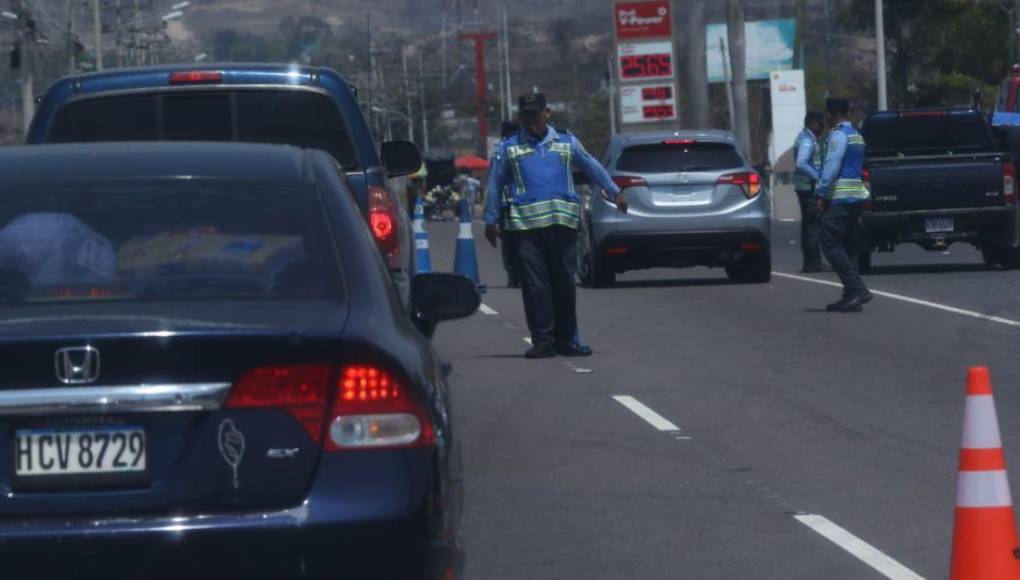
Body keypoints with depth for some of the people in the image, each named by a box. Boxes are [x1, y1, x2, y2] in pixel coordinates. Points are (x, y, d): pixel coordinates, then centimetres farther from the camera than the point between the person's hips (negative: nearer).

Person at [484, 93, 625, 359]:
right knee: (535, 284, -6)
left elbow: (593, 168, 25)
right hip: (526, 225, -1)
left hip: (563, 223, 1)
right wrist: (491, 221, 11)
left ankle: (566, 339, 9)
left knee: (564, 282, 2)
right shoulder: (508, 148, 11)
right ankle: (543, 341, -3)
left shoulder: (566, 143, 14)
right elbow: (494, 185, 14)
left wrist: (614, 192, 28)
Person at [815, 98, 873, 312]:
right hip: (857, 196, 10)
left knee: (831, 244, -11)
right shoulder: (857, 136, 21)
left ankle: (857, 289, -21)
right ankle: (852, 295, 8)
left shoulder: (839, 135, -10)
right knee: (848, 247, 11)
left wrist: (821, 194, -16)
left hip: (840, 198, -10)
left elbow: (832, 166, -18)